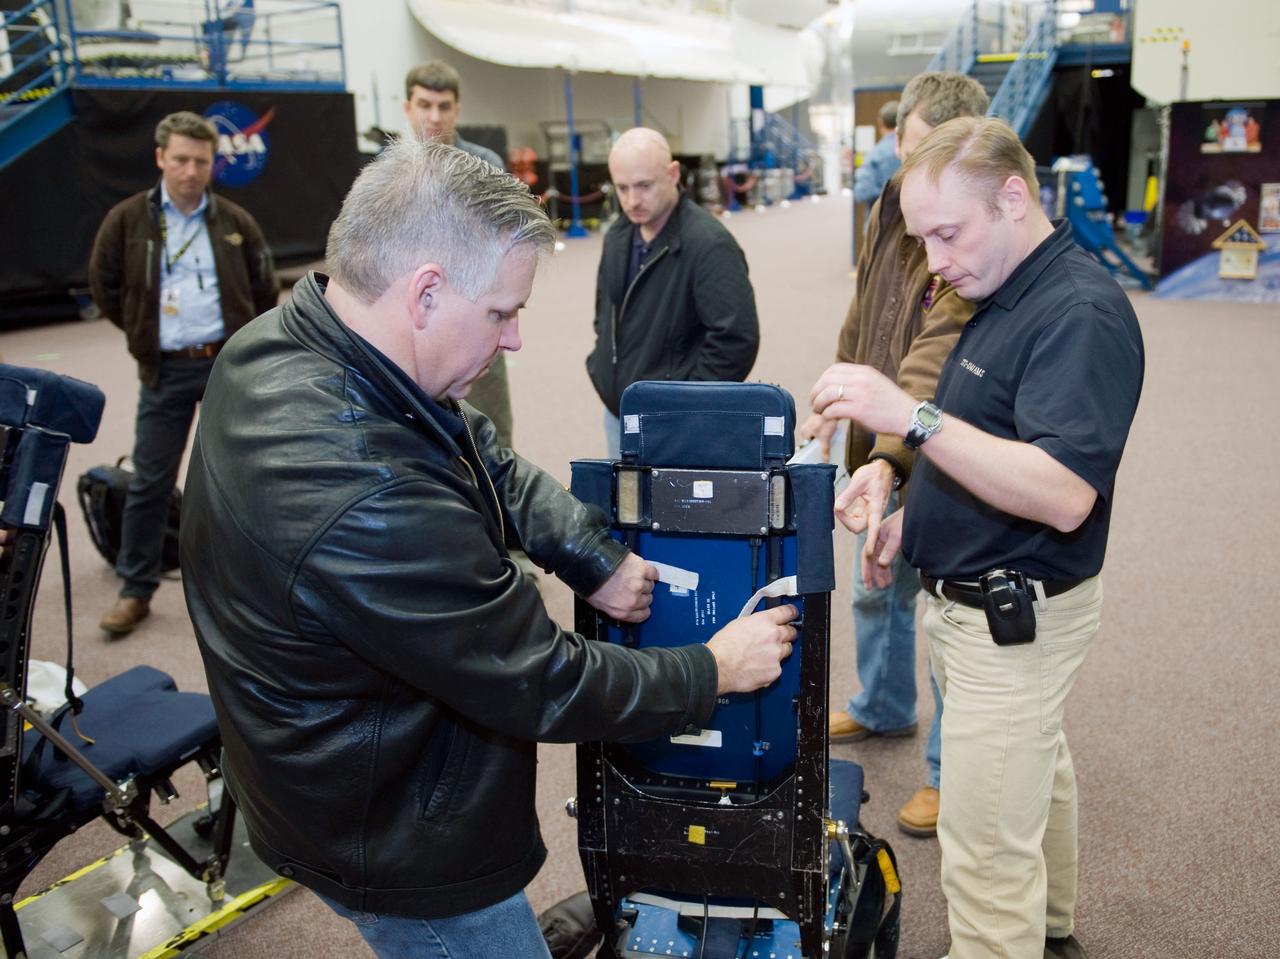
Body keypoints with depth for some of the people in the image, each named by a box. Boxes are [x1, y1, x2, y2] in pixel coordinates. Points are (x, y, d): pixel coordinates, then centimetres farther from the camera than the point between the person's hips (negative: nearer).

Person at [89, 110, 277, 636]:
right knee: (149, 482, 3)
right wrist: (146, 332, 7)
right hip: (166, 371, -1)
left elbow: (265, 290, 12)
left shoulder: (235, 221, 2)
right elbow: (105, 286, 8)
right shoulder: (127, 219, -1)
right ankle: (135, 590, 14)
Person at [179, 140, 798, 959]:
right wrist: (716, 669, -14)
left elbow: (487, 461, 1)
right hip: (403, 852, -8)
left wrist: (593, 555, -9)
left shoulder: (286, 339, -11)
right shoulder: (364, 502, -40)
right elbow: (543, 689, -28)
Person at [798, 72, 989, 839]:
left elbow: (933, 363, -36)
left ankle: (950, 769, 27)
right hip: (880, 449, 8)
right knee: (876, 590, 24)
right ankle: (883, 709, 50)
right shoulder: (889, 208, 1)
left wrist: (890, 459, -45)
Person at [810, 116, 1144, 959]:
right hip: (979, 596, 10)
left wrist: (912, 417, -37)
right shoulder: (1007, 296, 8)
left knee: (985, 853, -3)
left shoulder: (1079, 312, -23)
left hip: (1014, 614, -10)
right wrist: (917, 511, 9)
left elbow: (1064, 494, -32)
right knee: (1036, 769, 28)